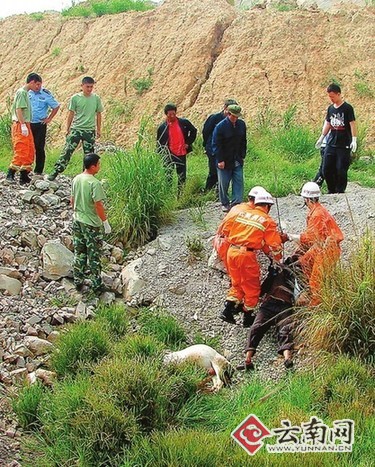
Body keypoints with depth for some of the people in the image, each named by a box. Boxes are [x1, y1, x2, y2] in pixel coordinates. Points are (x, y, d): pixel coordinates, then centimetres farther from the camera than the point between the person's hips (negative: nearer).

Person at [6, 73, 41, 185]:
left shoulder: (26, 93, 17)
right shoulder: (21, 92, -10)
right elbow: (18, 109, -17)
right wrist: (23, 125, -22)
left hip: (25, 125, 10)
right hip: (20, 125, -10)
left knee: (29, 151, 9)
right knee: (21, 151, -11)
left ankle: (24, 175, 14)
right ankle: (10, 174, -8)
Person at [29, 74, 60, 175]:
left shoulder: (46, 94, -4)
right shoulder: (27, 93, 3)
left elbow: (56, 106, 6)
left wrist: (49, 119, 2)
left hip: (40, 124, -2)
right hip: (28, 124, 2)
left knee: (39, 147, -1)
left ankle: (39, 170, 7)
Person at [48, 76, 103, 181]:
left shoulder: (96, 98, 3)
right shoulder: (75, 98, -2)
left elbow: (98, 114, 10)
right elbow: (71, 114, 3)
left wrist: (98, 130, 9)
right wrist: (67, 129, 4)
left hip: (90, 130, 2)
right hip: (76, 129, -2)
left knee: (89, 154, 6)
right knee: (67, 151, -7)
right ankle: (56, 172, -4)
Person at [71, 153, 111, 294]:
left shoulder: (76, 179, 1)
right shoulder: (95, 183, -22)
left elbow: (72, 200, 10)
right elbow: (98, 205, -21)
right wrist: (106, 222, -12)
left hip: (78, 222, 7)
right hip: (92, 224, -7)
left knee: (79, 253, 16)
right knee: (94, 256, 5)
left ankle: (78, 282, 24)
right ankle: (96, 285, 15)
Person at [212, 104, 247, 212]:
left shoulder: (241, 124, 2)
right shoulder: (220, 126, -14)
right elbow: (216, 145, -11)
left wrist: (242, 156, 8)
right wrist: (220, 160, -14)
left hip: (237, 161, 4)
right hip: (224, 161, -4)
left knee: (238, 182, 0)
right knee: (224, 184, 6)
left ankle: (237, 202, 4)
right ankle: (225, 203, 20)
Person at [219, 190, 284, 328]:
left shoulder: (242, 213, 13)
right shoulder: (267, 221, -2)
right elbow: (275, 244, -3)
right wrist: (277, 259, 14)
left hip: (231, 251, 6)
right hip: (246, 255, -6)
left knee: (237, 284, 23)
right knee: (251, 287, 12)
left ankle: (227, 310, 15)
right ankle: (248, 318, 20)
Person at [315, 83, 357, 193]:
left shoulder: (347, 108, -6)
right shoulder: (330, 108, 11)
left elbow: (352, 124, -9)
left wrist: (354, 139, -16)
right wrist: (321, 138, 21)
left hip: (344, 145, -6)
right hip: (331, 143, 6)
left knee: (341, 170, -4)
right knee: (326, 169, 4)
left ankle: (340, 192, 6)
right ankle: (331, 191, 17)